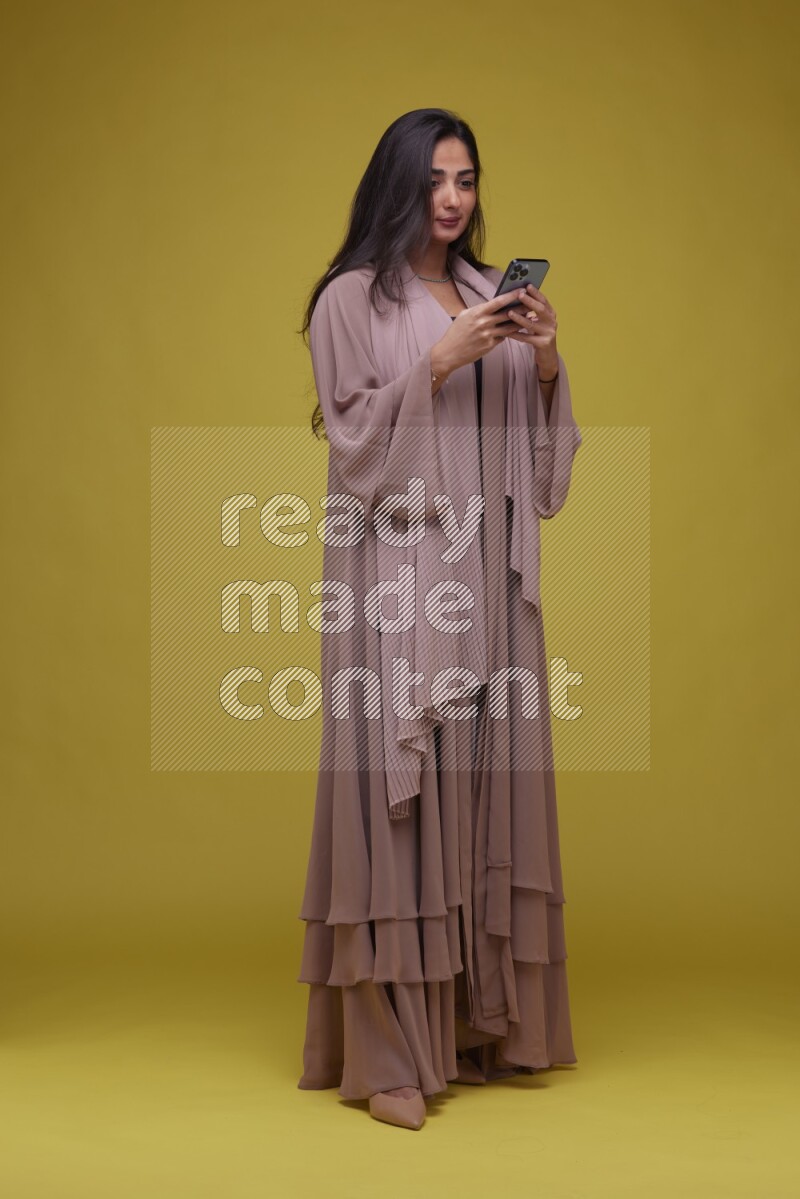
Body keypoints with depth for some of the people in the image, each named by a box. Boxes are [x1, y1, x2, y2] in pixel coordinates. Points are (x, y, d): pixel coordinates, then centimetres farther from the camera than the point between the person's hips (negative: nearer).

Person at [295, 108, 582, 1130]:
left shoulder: (493, 298, 16)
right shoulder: (351, 299, 0)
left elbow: (539, 450, 13)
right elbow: (356, 442, -7)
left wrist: (545, 367, -4)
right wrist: (439, 361, -16)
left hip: (488, 572, 6)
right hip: (395, 572, -5)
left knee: (487, 782, 5)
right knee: (395, 785, -8)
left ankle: (481, 1023, 15)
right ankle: (386, 1051, -4)